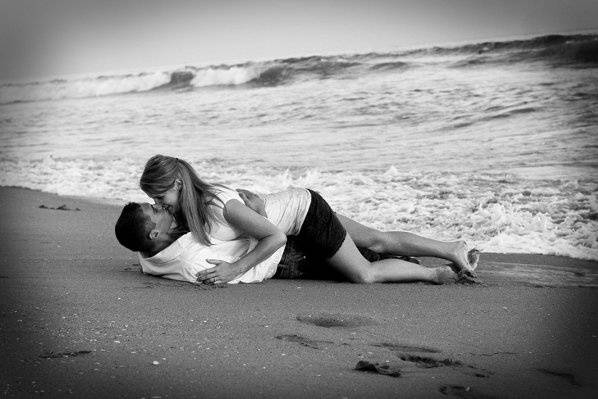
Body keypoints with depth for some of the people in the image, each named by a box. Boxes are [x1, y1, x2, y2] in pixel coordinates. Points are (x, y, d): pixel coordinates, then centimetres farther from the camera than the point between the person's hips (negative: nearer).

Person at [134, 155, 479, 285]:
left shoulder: (220, 206, -33)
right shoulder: (188, 206, -7)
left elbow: (275, 237, -30)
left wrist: (235, 269, -32)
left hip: (304, 211, -8)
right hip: (296, 203, 8)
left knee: (365, 275, 2)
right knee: (378, 241, 18)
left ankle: (437, 273, 22)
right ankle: (453, 250, 31)